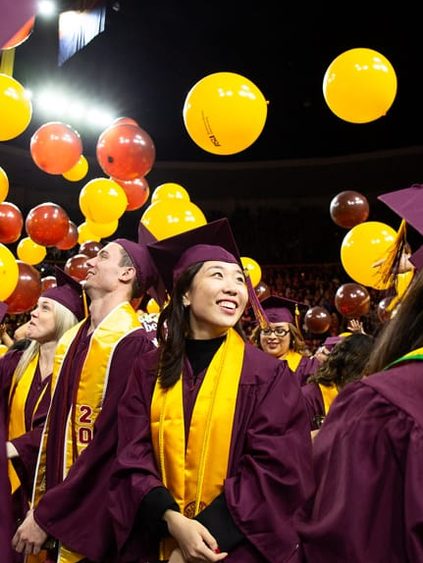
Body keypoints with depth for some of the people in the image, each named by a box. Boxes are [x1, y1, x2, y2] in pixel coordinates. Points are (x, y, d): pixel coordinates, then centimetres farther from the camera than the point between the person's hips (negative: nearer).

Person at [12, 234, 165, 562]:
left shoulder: (132, 344, -19)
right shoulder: (71, 339, 6)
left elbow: (110, 442, -22)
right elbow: (56, 428, 12)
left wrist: (46, 513, -17)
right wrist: (41, 503, 10)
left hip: (88, 518, -7)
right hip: (52, 512, 7)